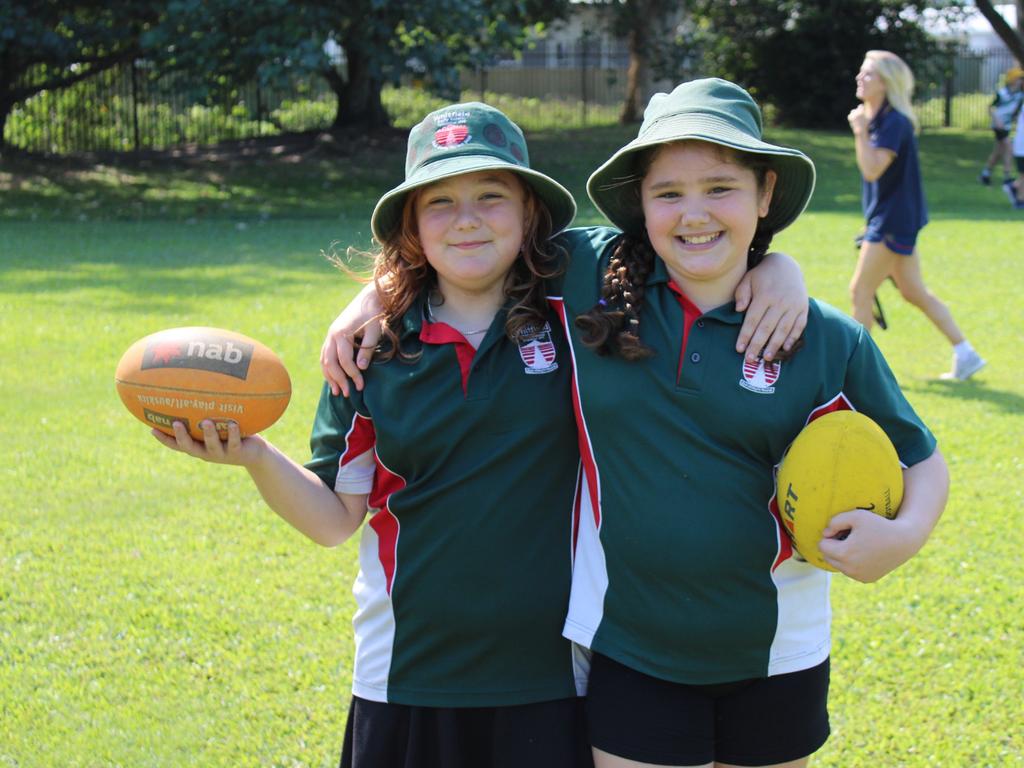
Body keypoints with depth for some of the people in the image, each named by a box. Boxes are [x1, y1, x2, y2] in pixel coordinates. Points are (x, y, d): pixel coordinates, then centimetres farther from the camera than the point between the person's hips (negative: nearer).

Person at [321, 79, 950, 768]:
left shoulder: (832, 344, -5)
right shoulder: (587, 276, -6)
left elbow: (921, 459, 5)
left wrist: (905, 534, -14)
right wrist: (373, 300, -2)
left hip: (774, 659, 1)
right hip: (631, 655, -1)